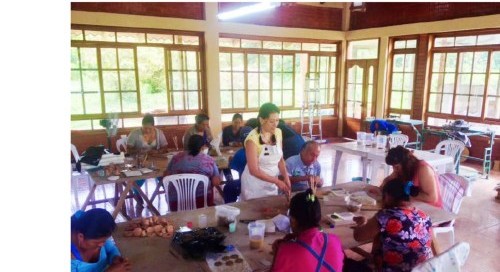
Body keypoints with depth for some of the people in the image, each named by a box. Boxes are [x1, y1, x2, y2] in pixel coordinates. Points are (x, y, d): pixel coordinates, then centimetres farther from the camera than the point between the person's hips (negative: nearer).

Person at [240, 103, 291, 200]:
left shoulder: (278, 133, -3)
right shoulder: (252, 139, -21)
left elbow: (280, 159, 6)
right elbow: (254, 170, -21)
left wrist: (286, 177, -7)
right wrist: (277, 181, -20)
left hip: (271, 183, 5)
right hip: (255, 185, -5)